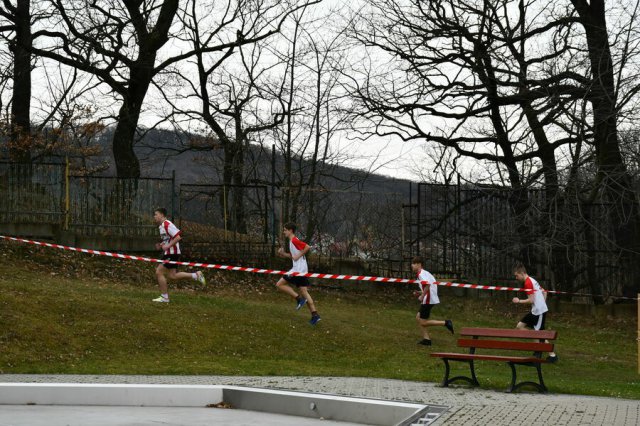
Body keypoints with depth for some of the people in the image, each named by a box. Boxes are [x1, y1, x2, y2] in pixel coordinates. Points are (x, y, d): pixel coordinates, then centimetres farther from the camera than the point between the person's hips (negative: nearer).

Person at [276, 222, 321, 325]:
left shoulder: (294, 240, -12)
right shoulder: (292, 241, 18)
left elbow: (308, 247, -24)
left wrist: (298, 256, -19)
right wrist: (283, 254, 15)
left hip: (298, 269, -10)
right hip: (302, 270, 10)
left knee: (279, 284, -5)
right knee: (304, 292, 6)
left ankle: (299, 299, -9)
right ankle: (315, 315, -1)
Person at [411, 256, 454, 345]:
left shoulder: (421, 274, -13)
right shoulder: (425, 273, 19)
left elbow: (427, 285, -28)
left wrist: (422, 296, -20)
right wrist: (419, 293, 15)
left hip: (428, 300, -10)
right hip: (429, 300, 10)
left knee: (423, 322, -4)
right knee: (418, 317, 14)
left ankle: (445, 323, -9)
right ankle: (426, 339, 9)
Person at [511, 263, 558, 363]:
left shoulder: (528, 283, -17)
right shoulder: (532, 280, 13)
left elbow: (531, 300, -22)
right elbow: (544, 292, 21)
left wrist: (519, 301, -9)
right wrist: (542, 303, 20)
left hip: (539, 311, -10)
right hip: (535, 311, 10)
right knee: (520, 326, 10)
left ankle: (552, 355, 4)